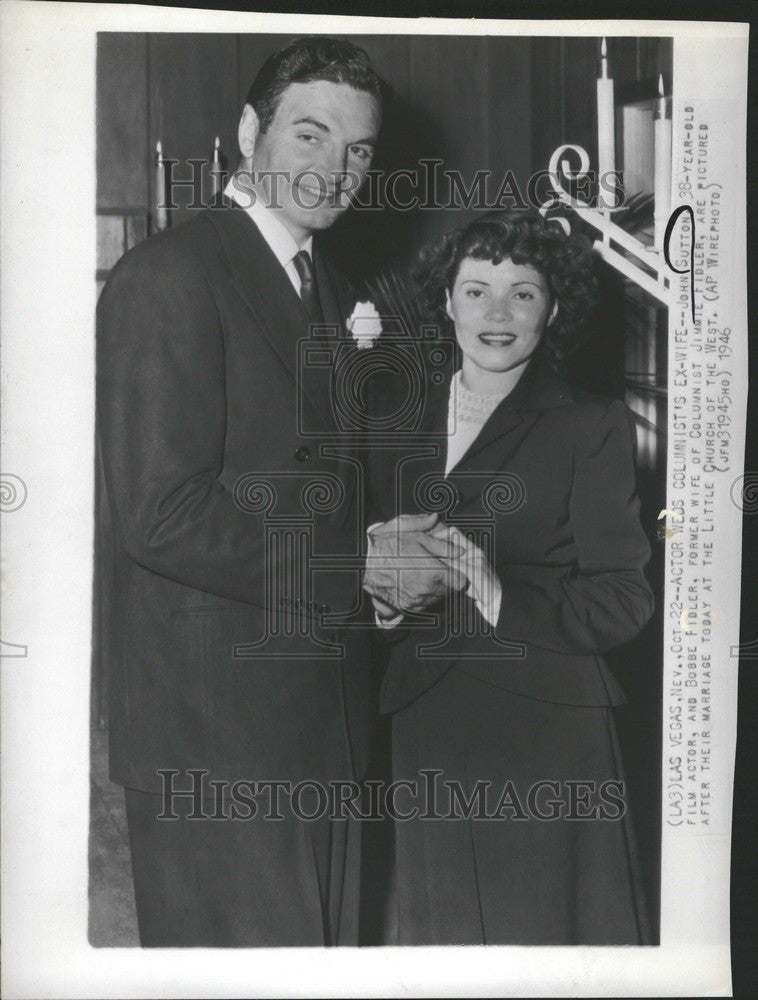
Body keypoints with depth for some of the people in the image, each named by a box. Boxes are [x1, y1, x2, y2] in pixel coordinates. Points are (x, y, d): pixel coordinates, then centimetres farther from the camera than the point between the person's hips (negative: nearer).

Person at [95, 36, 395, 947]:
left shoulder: (330, 288, 16)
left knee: (329, 939, 19)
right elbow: (158, 515, -21)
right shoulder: (169, 277, -13)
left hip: (323, 713, 8)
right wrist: (353, 569, -16)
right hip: (213, 724, -8)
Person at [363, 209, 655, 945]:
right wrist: (379, 586, -13)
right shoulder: (393, 411, 9)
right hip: (421, 736, 3)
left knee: (539, 926, 6)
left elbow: (620, 605, -8)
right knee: (438, 929, 11)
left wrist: (488, 593, -19)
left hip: (545, 739, -3)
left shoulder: (592, 428, -2)